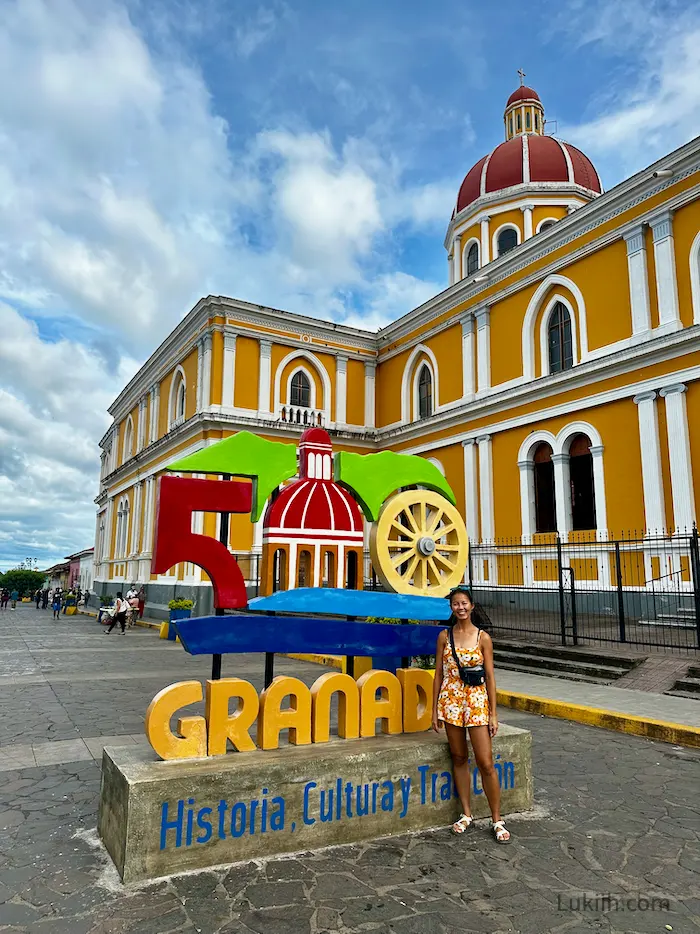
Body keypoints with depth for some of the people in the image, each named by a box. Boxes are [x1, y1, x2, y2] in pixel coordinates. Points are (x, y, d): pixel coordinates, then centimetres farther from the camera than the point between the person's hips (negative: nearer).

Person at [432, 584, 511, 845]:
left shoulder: (483, 637, -3)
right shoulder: (444, 636, 2)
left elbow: (490, 677, -1)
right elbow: (439, 674, 5)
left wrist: (493, 714, -3)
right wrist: (435, 709, 4)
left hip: (477, 701, -2)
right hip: (450, 700, 2)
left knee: (485, 763, -2)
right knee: (459, 758, 11)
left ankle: (497, 820, 13)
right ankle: (466, 814, 25)